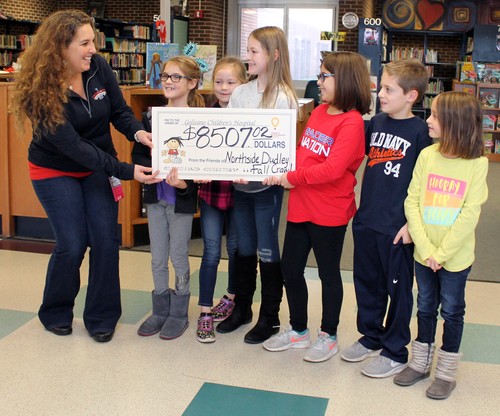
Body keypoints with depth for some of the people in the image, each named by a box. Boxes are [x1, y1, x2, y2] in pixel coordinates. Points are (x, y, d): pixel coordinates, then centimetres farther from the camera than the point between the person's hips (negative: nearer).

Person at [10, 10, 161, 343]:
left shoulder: (99, 67, -14)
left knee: (105, 240, -2)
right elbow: (73, 146, -30)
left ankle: (102, 316, 15)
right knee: (72, 244, -6)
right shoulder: (42, 90, -26)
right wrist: (126, 171, -35)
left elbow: (120, 110, -3)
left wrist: (138, 132, -26)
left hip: (98, 167, 4)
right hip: (55, 172, -4)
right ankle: (56, 312, 21)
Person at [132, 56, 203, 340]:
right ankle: (160, 311, 29)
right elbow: (138, 154, 1)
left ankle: (179, 314, 24)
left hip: (182, 198, -4)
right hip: (155, 195, 4)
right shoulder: (151, 117, 2)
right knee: (158, 258, 13)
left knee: (179, 257, 8)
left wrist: (184, 183, -29)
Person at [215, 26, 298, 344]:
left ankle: (270, 316, 19)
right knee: (244, 248, 16)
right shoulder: (240, 93, 5)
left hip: (267, 184, -5)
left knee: (267, 250, 5)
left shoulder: (283, 97, -11)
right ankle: (242, 307, 31)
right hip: (240, 182, 5)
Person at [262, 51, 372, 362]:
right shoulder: (319, 111, 7)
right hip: (300, 206, 8)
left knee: (328, 274, 9)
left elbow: (333, 168, -26)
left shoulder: (352, 121, -17)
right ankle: (298, 330, 33)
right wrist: (289, 177, -2)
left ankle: (329, 336, 28)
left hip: (330, 212, -8)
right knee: (290, 269, 15)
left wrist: (292, 177, -20)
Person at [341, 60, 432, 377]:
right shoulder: (376, 122, 5)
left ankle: (395, 352, 23)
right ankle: (371, 337, 38)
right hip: (366, 220, 6)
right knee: (367, 283, 19)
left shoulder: (420, 131, -12)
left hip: (397, 228, -6)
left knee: (398, 289, 9)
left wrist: (412, 223, -15)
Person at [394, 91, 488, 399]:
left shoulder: (477, 163, -13)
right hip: (423, 253, 3)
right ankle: (420, 363, 34)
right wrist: (425, 248, -14)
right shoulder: (427, 155, -4)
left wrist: (442, 253, -17)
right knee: (426, 307, 17)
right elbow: (412, 201, -6)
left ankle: (446, 372, 27)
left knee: (452, 312, 11)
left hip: (456, 256, -3)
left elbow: (470, 215, -15)